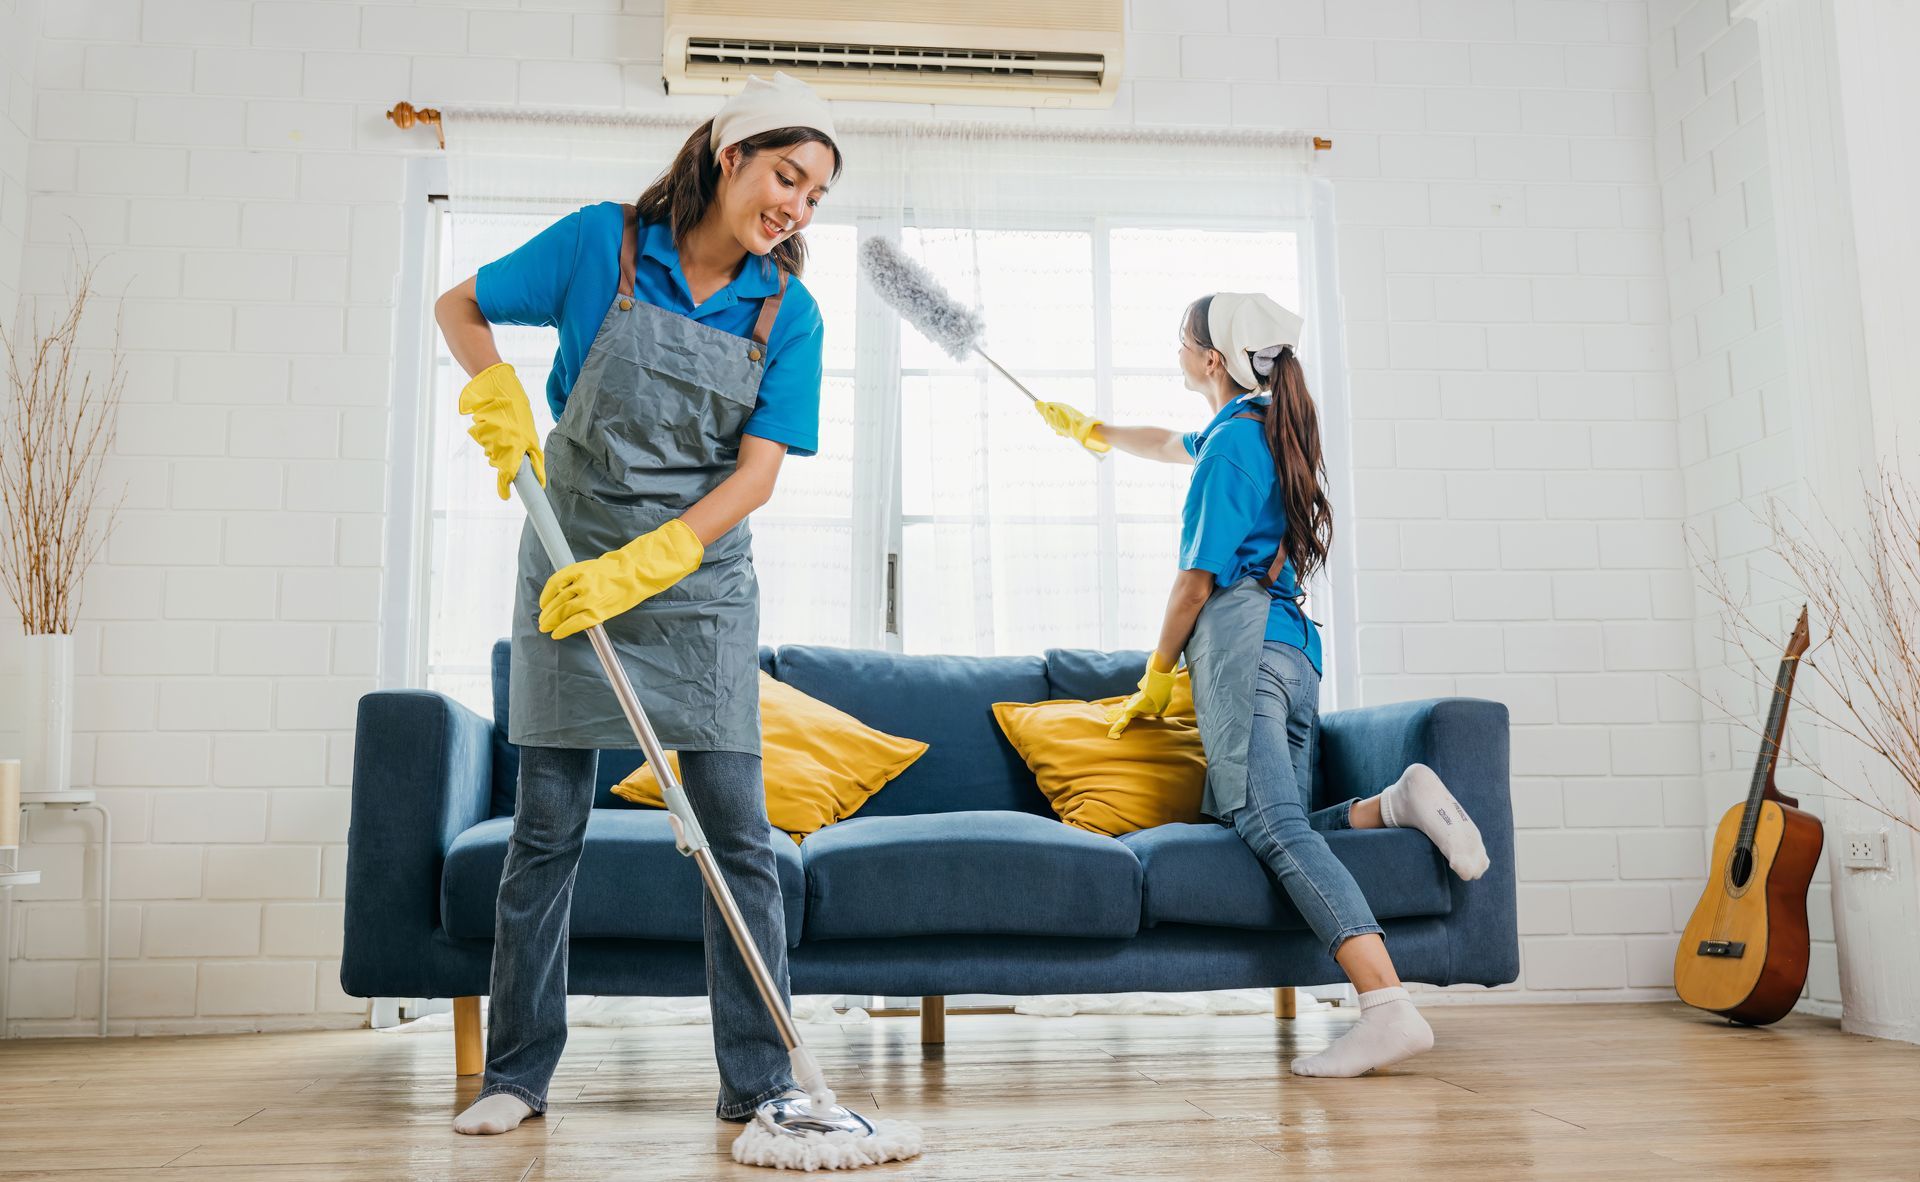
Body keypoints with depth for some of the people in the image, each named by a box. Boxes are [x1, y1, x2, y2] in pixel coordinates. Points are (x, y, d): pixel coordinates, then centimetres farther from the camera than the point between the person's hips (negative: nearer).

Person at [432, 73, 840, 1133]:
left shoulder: (787, 312, -2)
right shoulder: (603, 241, -5)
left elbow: (757, 473, -8)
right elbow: (458, 308, 8)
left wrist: (644, 564, -20)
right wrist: (496, 390, -12)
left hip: (700, 581, 1)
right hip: (571, 567, -1)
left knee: (735, 832, -2)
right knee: (548, 828, 4)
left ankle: (759, 1082, 8)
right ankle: (517, 1072, 18)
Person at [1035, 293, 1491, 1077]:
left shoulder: (1230, 442, -3)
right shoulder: (1268, 429, 26)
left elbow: (1196, 579, -6)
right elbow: (1174, 447, 46)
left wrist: (1156, 676, 6)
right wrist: (1091, 430, 60)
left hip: (1240, 640, -10)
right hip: (1297, 651, 10)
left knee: (1272, 826, -23)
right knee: (1262, 823, 3)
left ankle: (1389, 1008, -35)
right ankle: (1395, 804, -14)